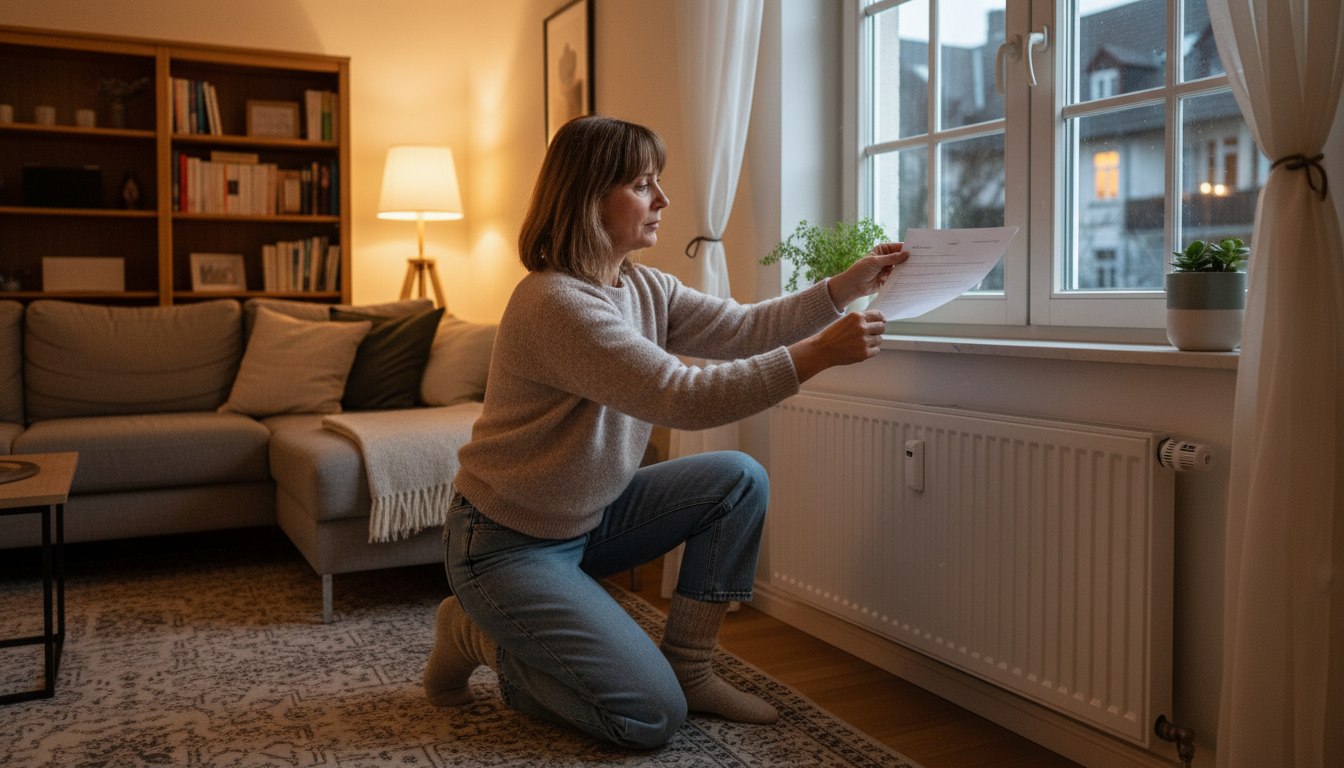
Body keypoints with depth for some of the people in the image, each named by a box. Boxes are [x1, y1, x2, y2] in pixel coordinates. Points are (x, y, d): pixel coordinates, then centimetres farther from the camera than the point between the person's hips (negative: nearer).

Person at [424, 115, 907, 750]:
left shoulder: (644, 286, 2)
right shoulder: (554, 303, -27)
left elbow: (741, 328, 0)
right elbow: (684, 399, -33)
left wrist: (847, 286, -9)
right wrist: (817, 354, -33)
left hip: (587, 517, 9)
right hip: (508, 544, -9)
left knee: (739, 479, -3)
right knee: (653, 717, -12)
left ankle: (687, 667, 6)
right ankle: (479, 636, 6)